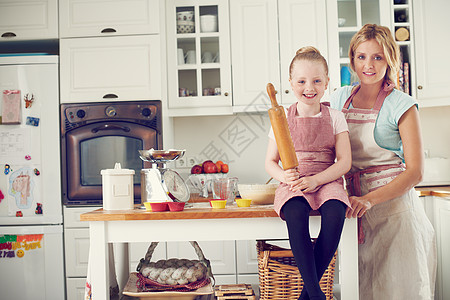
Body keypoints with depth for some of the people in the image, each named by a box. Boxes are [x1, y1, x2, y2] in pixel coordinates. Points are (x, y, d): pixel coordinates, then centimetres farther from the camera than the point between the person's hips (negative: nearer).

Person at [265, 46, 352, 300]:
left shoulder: (335, 118, 7)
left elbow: (345, 162, 0)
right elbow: (270, 162, 7)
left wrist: (316, 180, -16)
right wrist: (284, 176, -16)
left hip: (327, 181, 0)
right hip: (293, 185, 0)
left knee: (334, 212, -33)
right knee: (296, 213, -34)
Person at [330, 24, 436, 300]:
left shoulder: (402, 106, -7)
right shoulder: (340, 99, 7)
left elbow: (415, 172, -10)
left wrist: (369, 200, -21)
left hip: (393, 201, -3)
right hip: (356, 202, 4)